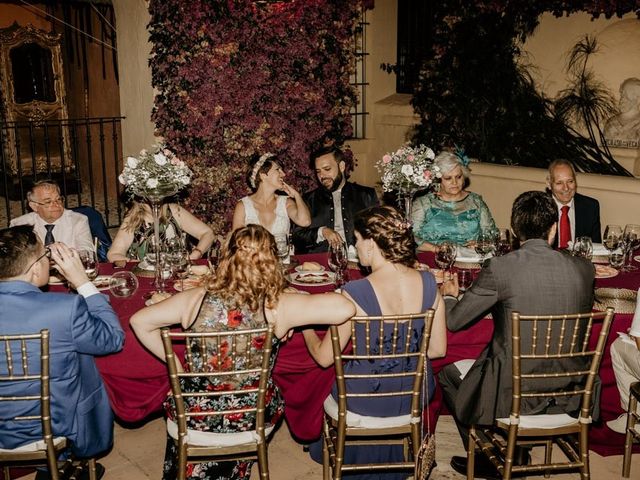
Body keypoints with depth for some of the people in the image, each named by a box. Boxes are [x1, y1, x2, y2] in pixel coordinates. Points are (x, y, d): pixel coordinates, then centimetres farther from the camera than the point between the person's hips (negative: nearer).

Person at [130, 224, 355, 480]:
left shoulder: (196, 299, -12)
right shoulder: (278, 306, -19)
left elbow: (139, 321, -5)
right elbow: (344, 309, -24)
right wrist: (299, 299, -6)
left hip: (194, 413, 0)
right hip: (252, 419, 0)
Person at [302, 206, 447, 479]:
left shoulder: (354, 294, -26)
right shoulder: (428, 283, -13)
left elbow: (324, 358, -15)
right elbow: (438, 349, -3)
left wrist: (306, 328, 5)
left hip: (366, 400, -3)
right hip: (414, 396, 4)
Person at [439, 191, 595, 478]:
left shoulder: (500, 268, -17)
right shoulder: (584, 268, -4)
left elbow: (453, 321, -9)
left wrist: (449, 295, 15)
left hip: (513, 396, -5)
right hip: (569, 398, 5)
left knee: (448, 373, 23)